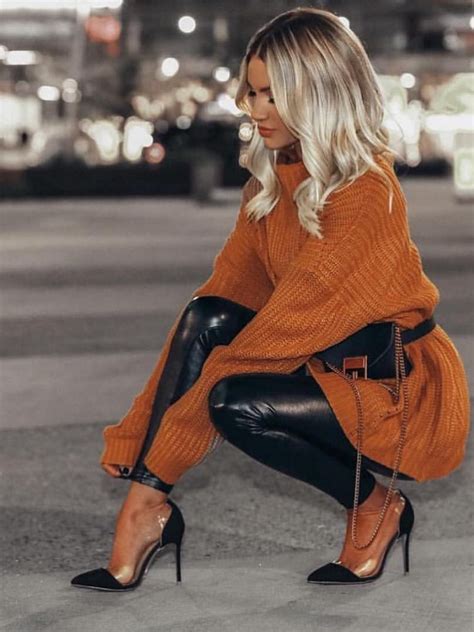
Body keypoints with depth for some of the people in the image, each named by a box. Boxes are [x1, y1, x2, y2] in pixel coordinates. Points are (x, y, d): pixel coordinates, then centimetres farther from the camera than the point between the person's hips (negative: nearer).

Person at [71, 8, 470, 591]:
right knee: (207, 317, -15)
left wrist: (165, 446, -22)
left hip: (403, 390, -8)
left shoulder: (366, 197, -24)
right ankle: (144, 508, -18)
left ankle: (376, 507, -6)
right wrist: (136, 431, -7)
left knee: (236, 402, -28)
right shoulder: (273, 179, 2)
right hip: (328, 363, 8)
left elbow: (289, 325, -26)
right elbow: (229, 291, -1)